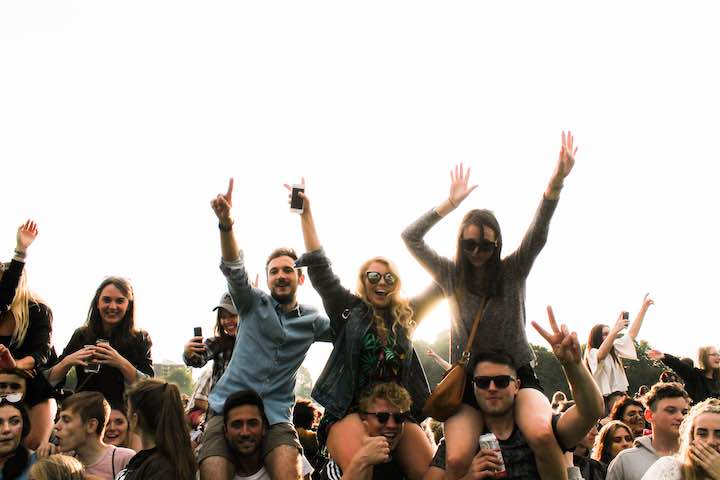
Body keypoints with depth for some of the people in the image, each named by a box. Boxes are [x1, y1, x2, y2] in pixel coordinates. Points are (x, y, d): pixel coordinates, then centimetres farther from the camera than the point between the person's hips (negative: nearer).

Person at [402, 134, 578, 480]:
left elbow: (538, 234, -15)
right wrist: (451, 203, -12)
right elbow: (410, 238, -4)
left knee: (543, 434, -32)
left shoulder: (513, 271, 1)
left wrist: (557, 181, -31)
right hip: (466, 380, 1)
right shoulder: (451, 275, 4)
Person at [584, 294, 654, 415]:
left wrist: (644, 308, 10)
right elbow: (601, 355, -28)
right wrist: (615, 330, -35)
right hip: (604, 399, -7)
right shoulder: (592, 353, -5)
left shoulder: (614, 349, 18)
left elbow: (632, 334, 15)